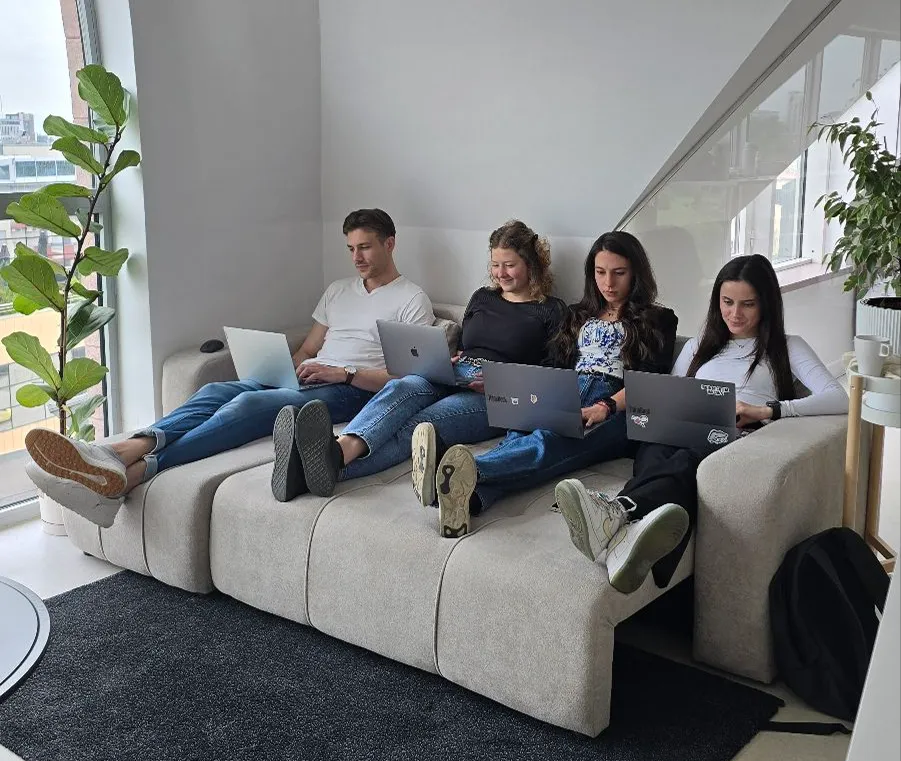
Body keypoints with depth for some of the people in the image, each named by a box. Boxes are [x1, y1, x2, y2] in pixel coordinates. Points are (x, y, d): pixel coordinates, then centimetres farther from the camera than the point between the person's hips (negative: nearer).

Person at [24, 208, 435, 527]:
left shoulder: (412, 300, 6)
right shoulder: (338, 290, 27)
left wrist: (344, 373, -15)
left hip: (348, 391, -7)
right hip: (302, 379, 7)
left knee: (250, 404, -33)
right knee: (216, 391, -23)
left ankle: (129, 473, -51)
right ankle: (118, 453, -46)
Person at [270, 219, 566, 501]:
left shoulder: (551, 312, 10)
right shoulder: (482, 298, 27)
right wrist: (449, 362, 7)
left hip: (495, 400, -5)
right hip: (450, 383, 5)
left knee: (417, 426, -34)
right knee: (401, 387, -32)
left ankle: (332, 463, -63)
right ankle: (340, 449, -63)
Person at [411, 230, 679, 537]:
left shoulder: (658, 320, 17)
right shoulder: (579, 315, 32)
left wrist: (604, 408, -18)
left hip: (618, 409, -4)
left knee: (549, 442, -38)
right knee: (520, 434, -35)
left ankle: (468, 471, -69)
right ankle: (470, 495, -67)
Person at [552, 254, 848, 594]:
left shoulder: (788, 347, 22)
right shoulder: (698, 347, 33)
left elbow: (838, 399, 4)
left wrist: (766, 410, -11)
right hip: (687, 436, 3)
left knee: (686, 461, -41)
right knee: (654, 452, -39)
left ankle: (616, 515, -73)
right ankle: (622, 530, -72)